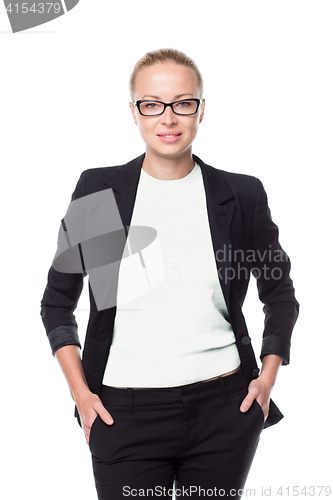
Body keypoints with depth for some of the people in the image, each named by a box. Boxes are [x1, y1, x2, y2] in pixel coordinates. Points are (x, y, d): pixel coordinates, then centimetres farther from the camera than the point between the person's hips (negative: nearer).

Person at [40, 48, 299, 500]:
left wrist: (269, 374, 4)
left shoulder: (242, 195, 2)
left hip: (225, 411, 1)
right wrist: (79, 390, 0)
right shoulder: (98, 191, 0)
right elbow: (57, 300, 7)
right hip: (125, 412, -1)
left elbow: (280, 290, 15)